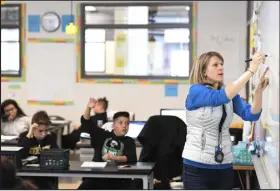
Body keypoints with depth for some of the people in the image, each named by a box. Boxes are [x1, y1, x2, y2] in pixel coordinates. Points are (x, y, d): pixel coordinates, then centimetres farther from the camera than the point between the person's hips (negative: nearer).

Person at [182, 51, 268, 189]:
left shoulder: (230, 94, 8)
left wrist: (259, 90, -22)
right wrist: (251, 70, -28)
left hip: (224, 166, 5)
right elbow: (220, 97, -26)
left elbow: (251, 115, -4)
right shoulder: (196, 91, -8)